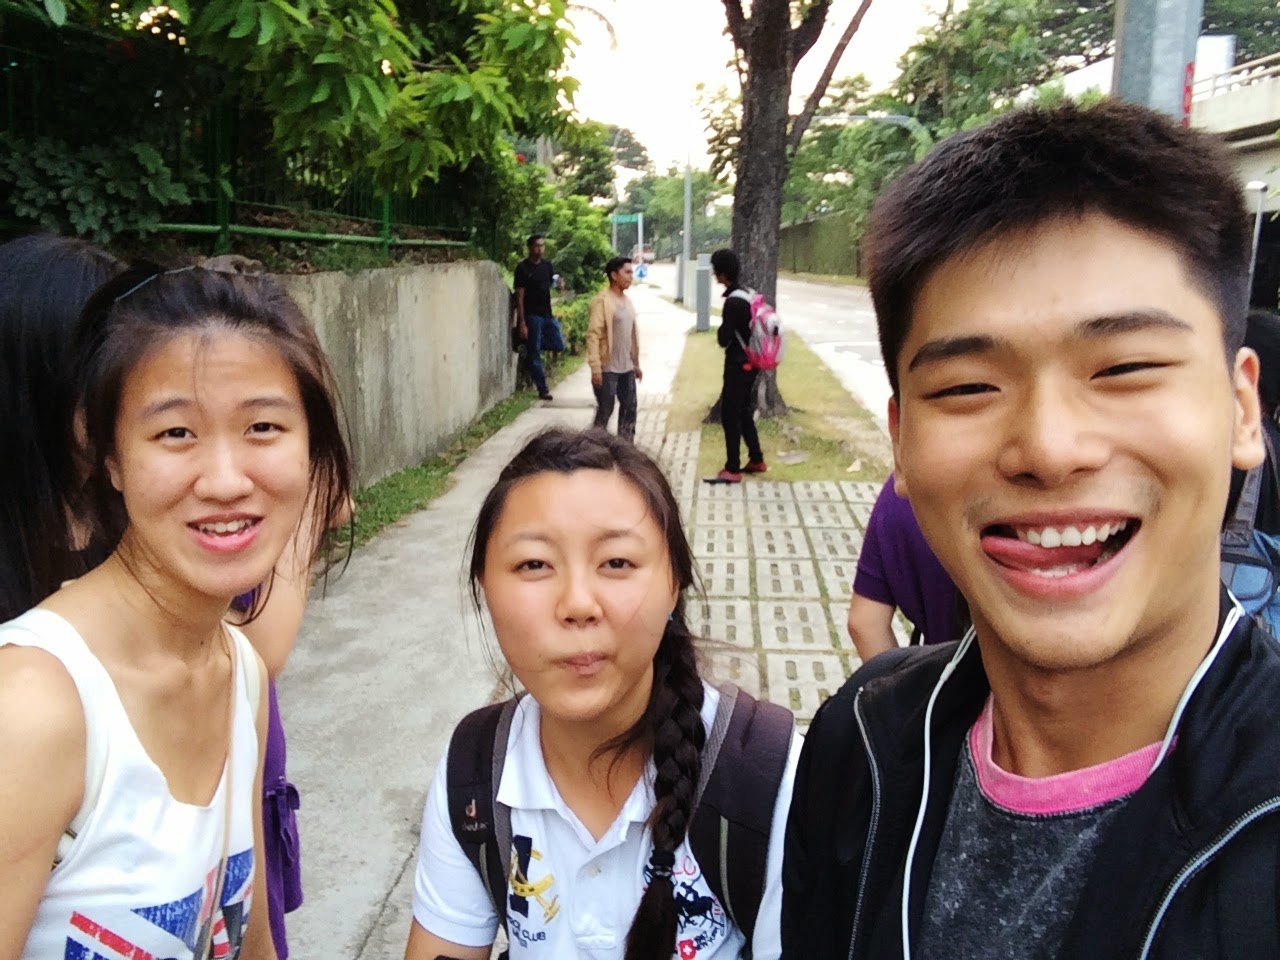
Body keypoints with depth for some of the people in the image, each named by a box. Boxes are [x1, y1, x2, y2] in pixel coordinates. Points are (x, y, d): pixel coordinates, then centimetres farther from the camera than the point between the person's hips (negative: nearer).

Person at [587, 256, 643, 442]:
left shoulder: (627, 301, 13)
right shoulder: (602, 301, -13)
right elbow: (593, 335, -18)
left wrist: (636, 363, 18)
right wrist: (595, 368, -23)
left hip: (627, 367, 8)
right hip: (608, 368, -8)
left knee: (629, 408, 11)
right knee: (605, 411, -1)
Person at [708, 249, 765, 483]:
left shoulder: (733, 301, -22)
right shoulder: (746, 294, 8)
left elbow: (724, 339, -19)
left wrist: (721, 332, -1)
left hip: (738, 364, -10)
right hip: (748, 362, 10)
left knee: (730, 414, -4)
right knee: (743, 412, 18)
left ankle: (733, 469, 0)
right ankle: (756, 460, 26)